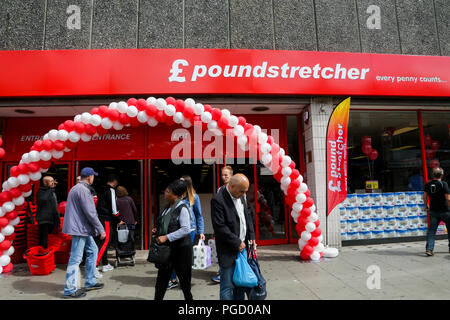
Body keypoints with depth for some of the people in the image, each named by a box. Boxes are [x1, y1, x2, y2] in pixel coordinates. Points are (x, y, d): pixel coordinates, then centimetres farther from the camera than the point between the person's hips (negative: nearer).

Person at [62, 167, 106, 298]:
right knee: (75, 258, -2)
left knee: (92, 250, 16)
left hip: (82, 228, 11)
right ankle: (70, 290, 8)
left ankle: (90, 282, 24)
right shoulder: (83, 190, -18)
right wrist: (101, 229, -16)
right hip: (80, 228, -11)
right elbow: (90, 213, -21)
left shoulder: (76, 188, 16)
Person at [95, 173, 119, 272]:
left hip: (99, 218, 9)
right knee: (104, 242, -7)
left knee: (102, 241, 15)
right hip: (106, 220, -9)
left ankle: (105, 265, 24)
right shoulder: (111, 190, -11)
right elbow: (113, 209, -14)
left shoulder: (101, 190, 15)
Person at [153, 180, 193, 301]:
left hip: (181, 249, -8)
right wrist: (157, 231, 5)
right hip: (167, 249, 8)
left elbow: (186, 229, -25)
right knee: (161, 280, 13)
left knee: (184, 279, 8)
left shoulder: (182, 208, -17)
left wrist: (166, 237, -25)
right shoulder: (168, 208, 8)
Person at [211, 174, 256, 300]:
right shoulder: (218, 200, -19)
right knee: (227, 287, 1)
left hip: (242, 247, 8)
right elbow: (220, 227, -21)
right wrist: (237, 243, -15)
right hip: (228, 251, -7)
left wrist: (251, 236, 7)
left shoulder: (240, 196, 6)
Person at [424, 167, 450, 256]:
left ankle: (429, 249, -6)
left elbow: (424, 197, 7)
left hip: (433, 211, 3)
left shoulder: (427, 184, 2)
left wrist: (427, 206, 19)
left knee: (431, 230, 3)